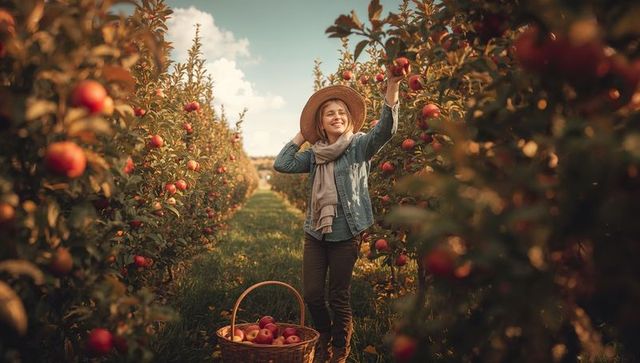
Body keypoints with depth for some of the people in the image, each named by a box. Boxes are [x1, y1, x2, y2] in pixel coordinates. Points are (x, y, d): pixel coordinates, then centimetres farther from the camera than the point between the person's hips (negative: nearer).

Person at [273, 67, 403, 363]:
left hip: (346, 234, -4)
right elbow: (282, 164, -1)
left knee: (339, 298, 6)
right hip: (315, 232, 4)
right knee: (311, 294, 6)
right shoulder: (314, 154, 9)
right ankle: (324, 338, 36)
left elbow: (386, 128, -19)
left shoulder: (359, 146, -2)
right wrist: (302, 134, 6)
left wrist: (392, 85, -32)